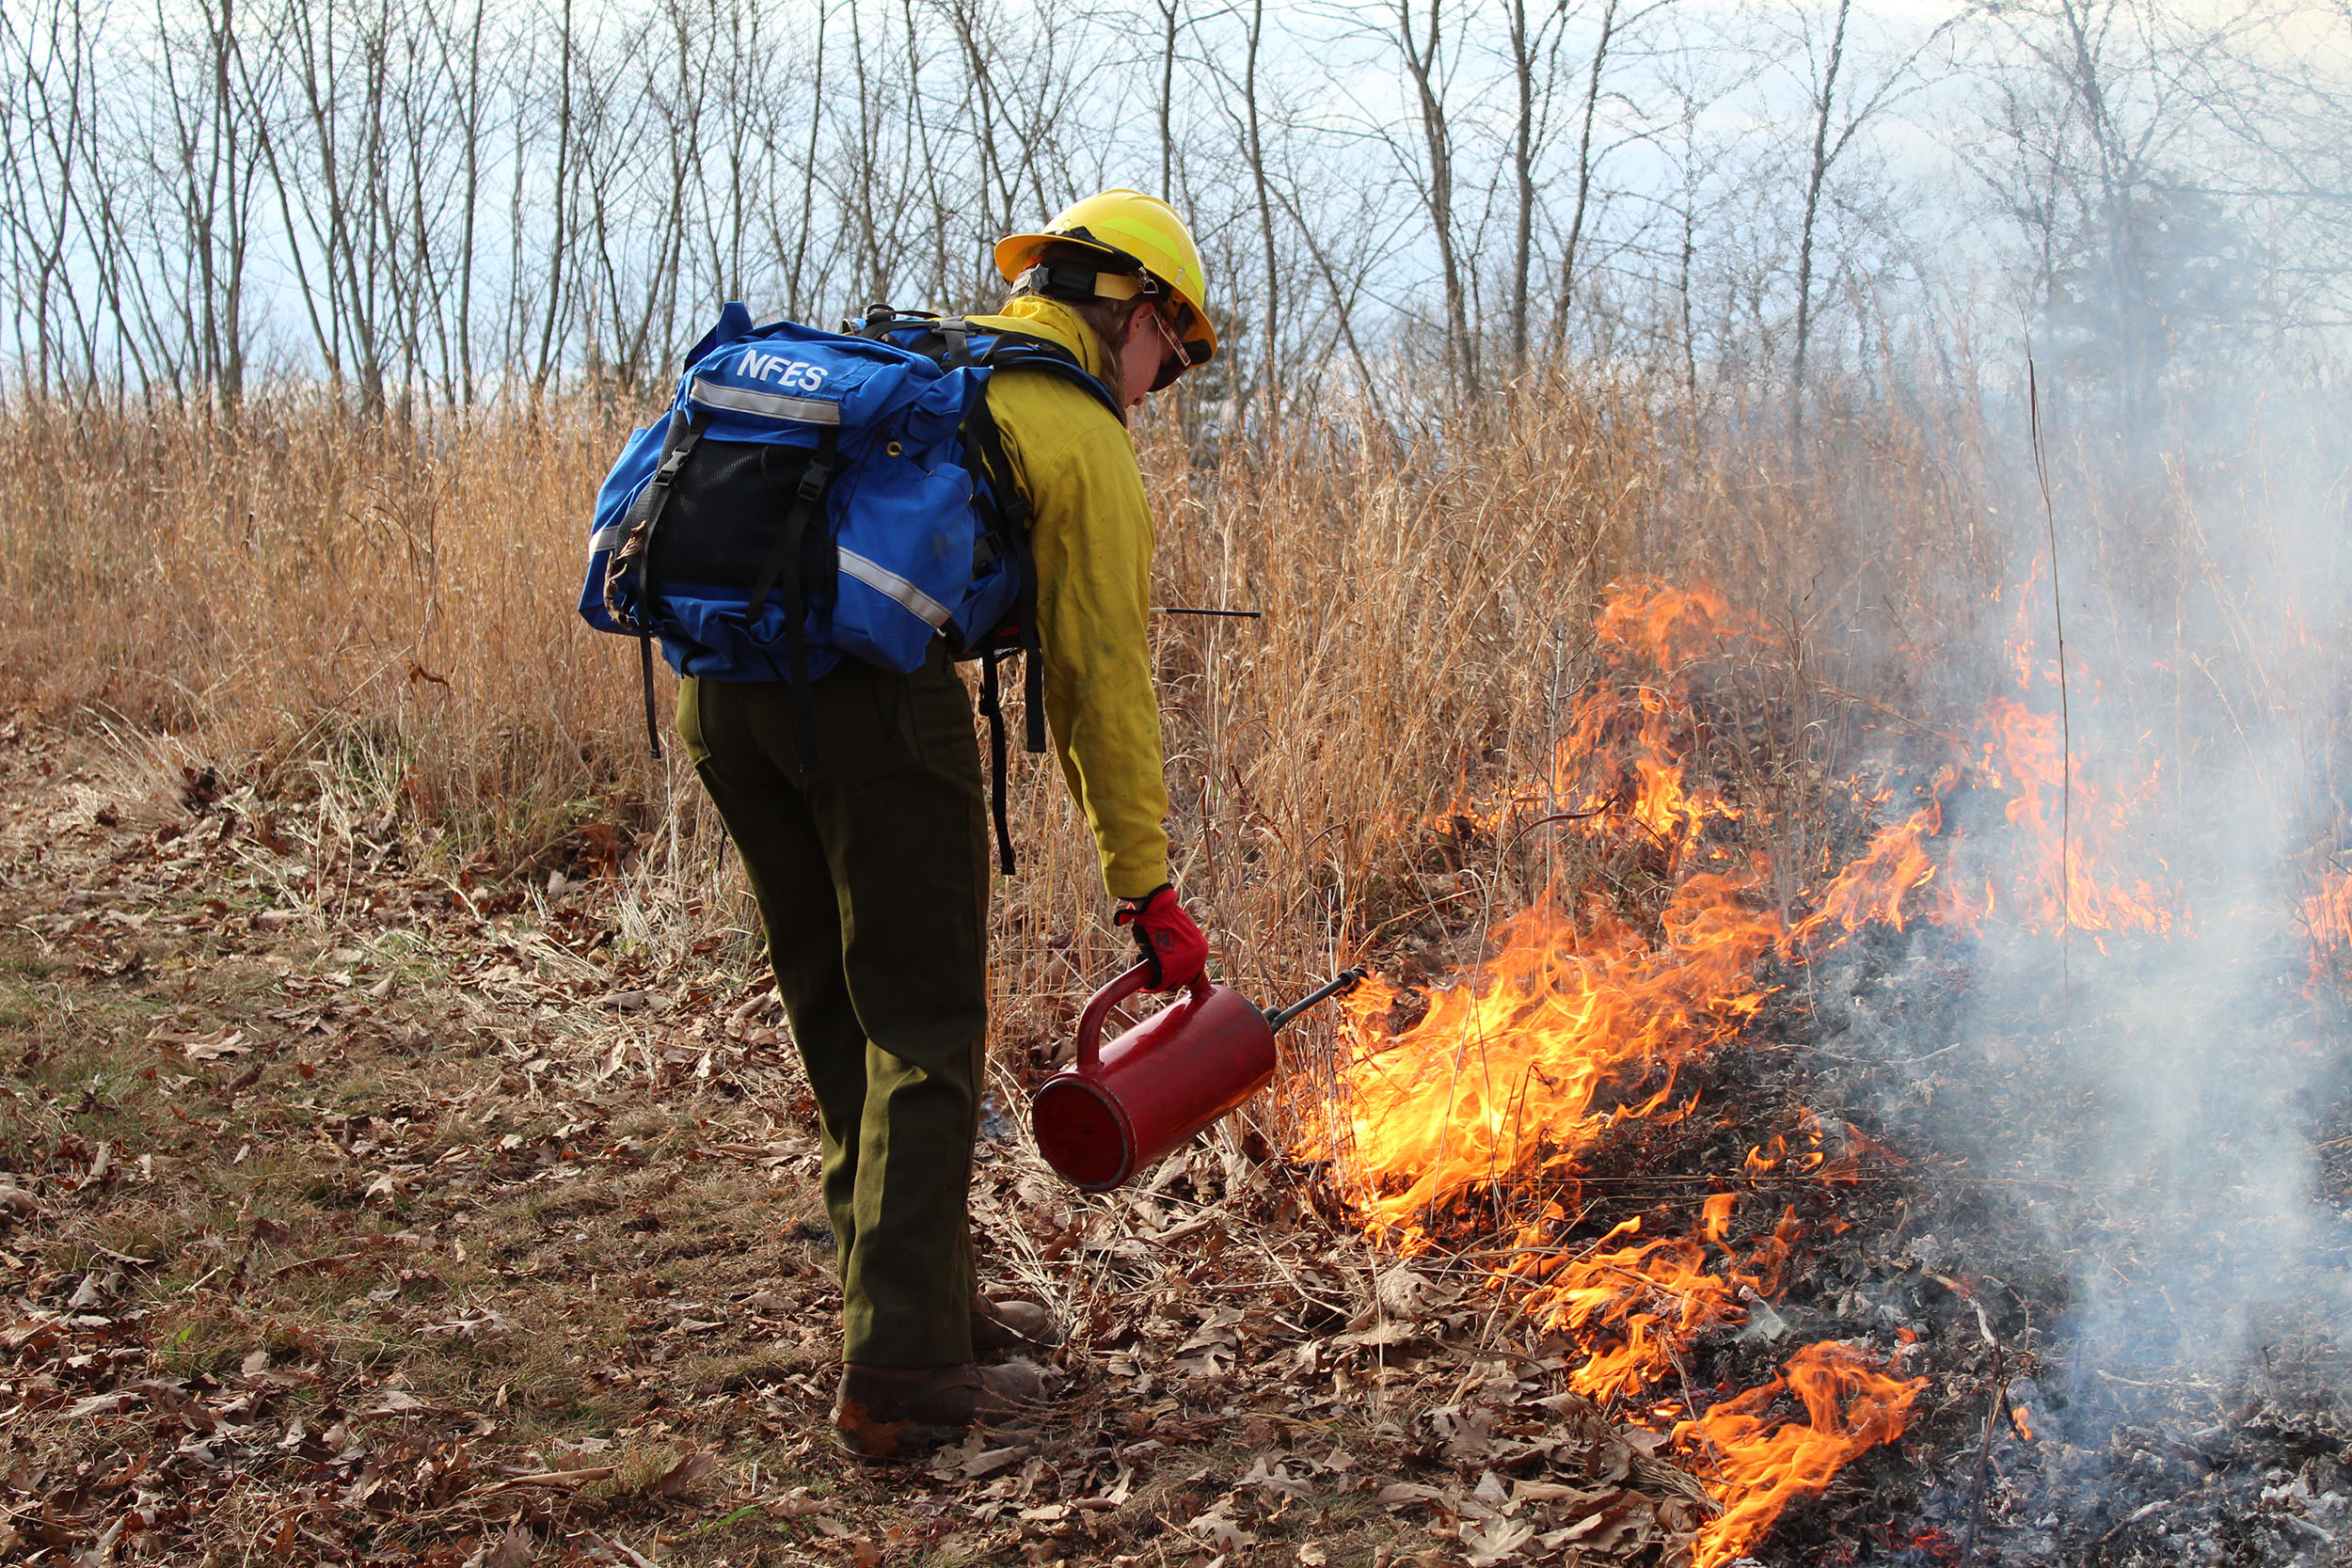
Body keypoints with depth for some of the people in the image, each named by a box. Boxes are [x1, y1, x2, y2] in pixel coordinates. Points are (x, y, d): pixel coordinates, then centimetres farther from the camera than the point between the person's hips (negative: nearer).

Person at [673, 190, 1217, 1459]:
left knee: (835, 1010, 19)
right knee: (925, 1026, 2)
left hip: (719, 675, 7)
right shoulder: (1082, 431, 7)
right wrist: (1146, 888, 7)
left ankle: (916, 1296, 31)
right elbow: (1100, 674, 3)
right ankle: (898, 1370, -1)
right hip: (870, 684, -7)